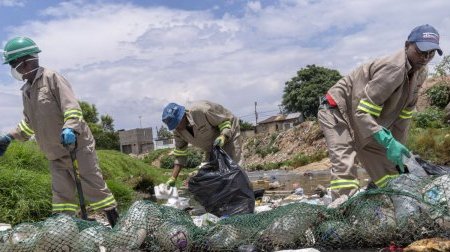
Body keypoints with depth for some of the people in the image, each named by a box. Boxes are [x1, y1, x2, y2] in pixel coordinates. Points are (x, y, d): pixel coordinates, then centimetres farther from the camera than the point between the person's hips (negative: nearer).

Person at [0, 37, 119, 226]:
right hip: (56, 153, 7)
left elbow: (71, 106, -20)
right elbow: (29, 122, 27)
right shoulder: (26, 90, 15)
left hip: (77, 143, -7)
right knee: (62, 193, 7)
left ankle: (116, 222, 5)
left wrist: (69, 127, -36)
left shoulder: (51, 78, -9)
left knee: (92, 184, -4)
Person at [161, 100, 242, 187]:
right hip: (212, 146, 7)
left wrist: (223, 136, -41)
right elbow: (180, 155, -6)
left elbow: (226, 120, -23)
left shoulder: (201, 110, -34)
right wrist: (172, 178, -13)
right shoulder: (178, 131, -11)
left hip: (229, 135, -7)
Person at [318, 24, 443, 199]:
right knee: (344, 170, -26)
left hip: (366, 123, 10)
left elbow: (404, 114, 6)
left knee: (389, 171, 12)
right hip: (337, 112, -10)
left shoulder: (420, 73, -1)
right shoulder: (393, 69, -30)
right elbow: (361, 112, -33)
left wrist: (399, 148, 4)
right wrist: (388, 142, -40)